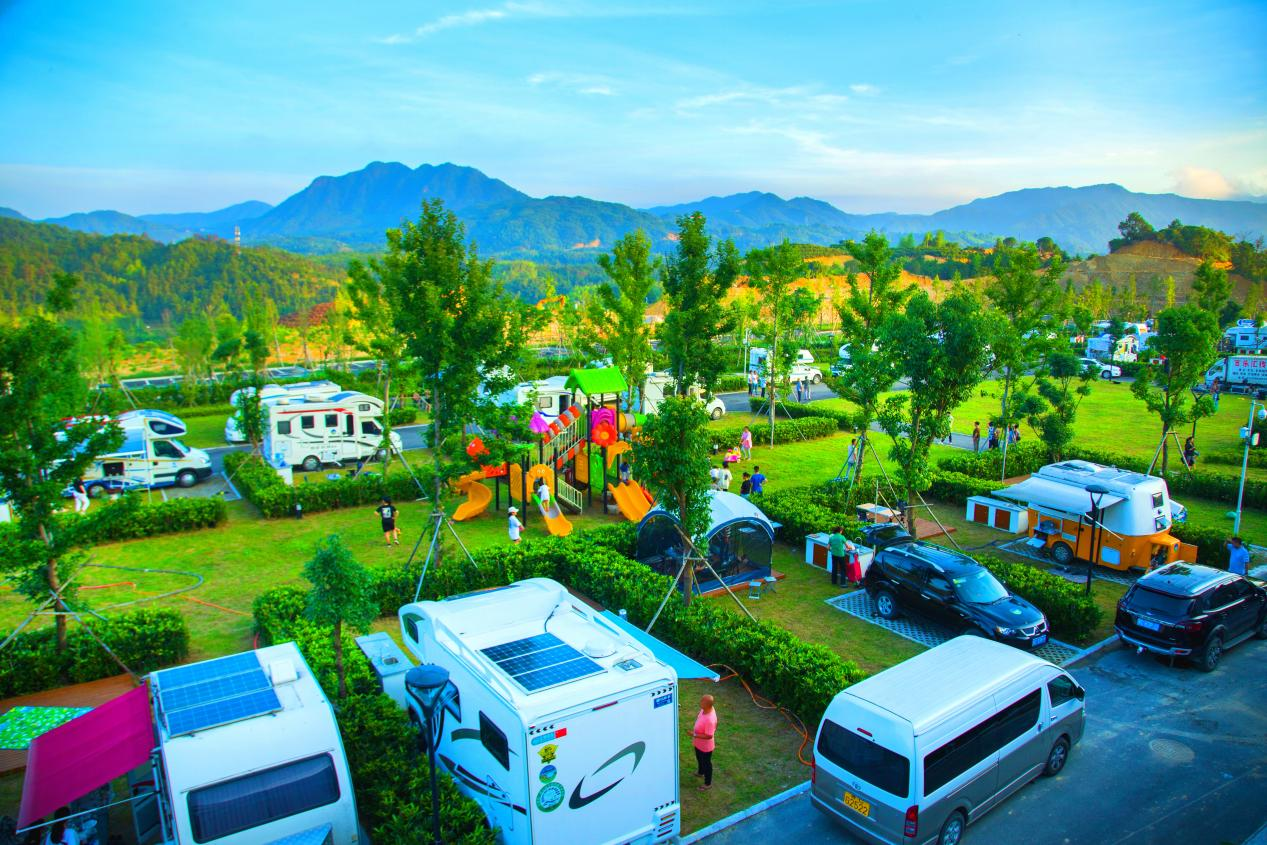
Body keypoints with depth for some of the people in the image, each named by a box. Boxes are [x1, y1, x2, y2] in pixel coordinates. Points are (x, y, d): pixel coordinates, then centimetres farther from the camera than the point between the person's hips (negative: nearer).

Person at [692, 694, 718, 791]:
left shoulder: (710, 719, -41)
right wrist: (695, 735, 14)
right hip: (698, 743, 8)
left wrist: (694, 735, -28)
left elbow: (709, 736, -32)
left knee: (706, 763, 17)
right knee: (699, 759, 33)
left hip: (705, 746, -8)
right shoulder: (705, 709, -15)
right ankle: (700, 772, 61)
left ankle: (708, 784, 40)